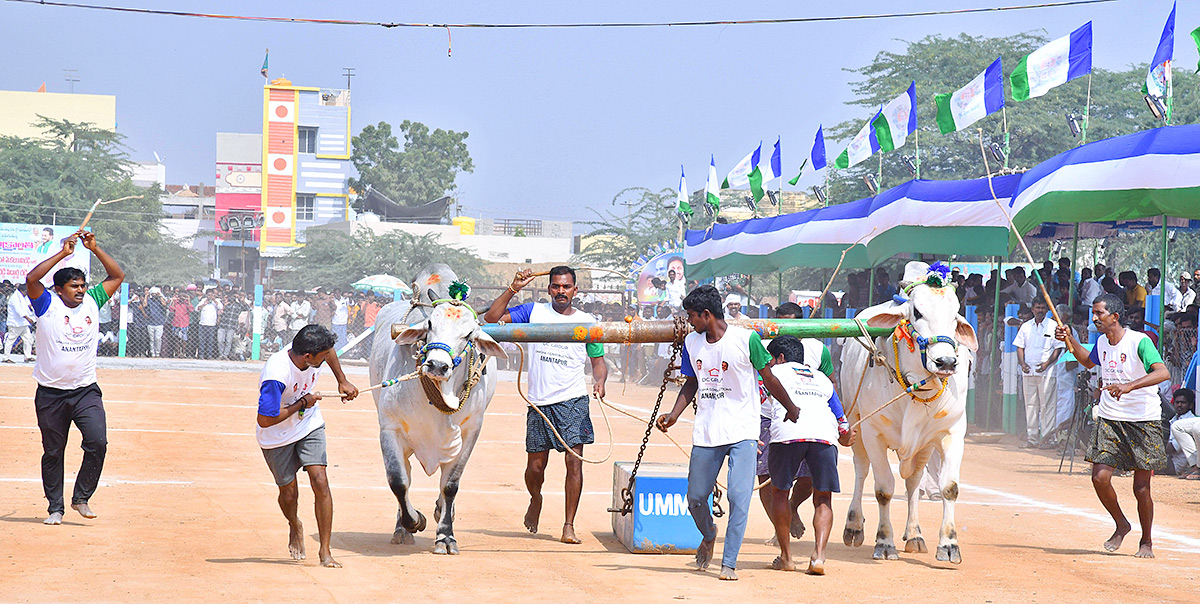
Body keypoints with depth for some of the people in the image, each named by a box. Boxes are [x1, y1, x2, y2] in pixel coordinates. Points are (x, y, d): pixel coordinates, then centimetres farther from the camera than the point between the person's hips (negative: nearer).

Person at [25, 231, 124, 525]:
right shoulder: (48, 305, -4)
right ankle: (55, 507, 19)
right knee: (53, 452, 7)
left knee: (97, 442, -13)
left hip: (86, 391, 2)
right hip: (50, 394, -2)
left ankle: (81, 497, 4)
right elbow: (31, 279, -21)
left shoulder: (91, 302, 6)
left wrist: (95, 249, 0)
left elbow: (117, 276, 11)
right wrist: (63, 253, -19)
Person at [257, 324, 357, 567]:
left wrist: (342, 381, 13)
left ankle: (325, 551, -3)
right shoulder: (276, 376, -37)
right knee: (289, 494, 7)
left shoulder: (313, 351, -18)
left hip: (310, 426, 4)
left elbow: (328, 350, 9)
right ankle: (294, 527, 43)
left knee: (320, 483, -10)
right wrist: (302, 403, -25)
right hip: (277, 436, -4)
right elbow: (265, 420, -33)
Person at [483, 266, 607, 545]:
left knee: (574, 462, -11)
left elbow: (598, 360, 14)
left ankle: (569, 526, -5)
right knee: (535, 467, 5)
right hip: (539, 403, 1)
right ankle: (536, 499, 39)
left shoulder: (587, 322, 6)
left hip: (573, 400, -1)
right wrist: (513, 289, -8)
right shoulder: (534, 312, 5)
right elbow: (491, 318, 0)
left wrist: (599, 381, -7)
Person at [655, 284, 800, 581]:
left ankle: (729, 563, -3)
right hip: (706, 433, 5)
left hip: (742, 432, -5)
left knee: (739, 496, -12)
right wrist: (673, 415, 5)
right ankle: (709, 535, 39)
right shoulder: (692, 342, 6)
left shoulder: (746, 339, -10)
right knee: (695, 497, 8)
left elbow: (768, 379, 1)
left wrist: (791, 410, 13)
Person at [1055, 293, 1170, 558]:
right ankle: (1121, 525, 17)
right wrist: (1070, 341, 15)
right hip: (1109, 420, 6)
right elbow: (1089, 362, 30)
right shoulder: (1101, 342, 7)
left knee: (1141, 487, -2)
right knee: (1100, 477, -8)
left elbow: (1163, 372, -30)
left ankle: (1146, 541, 19)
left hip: (1143, 422, -5)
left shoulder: (1139, 342, -15)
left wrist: (1129, 386, -41)